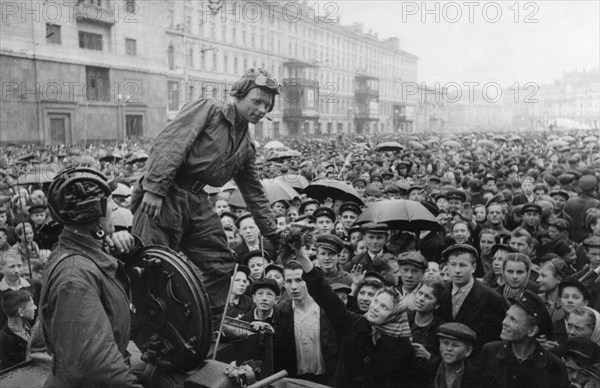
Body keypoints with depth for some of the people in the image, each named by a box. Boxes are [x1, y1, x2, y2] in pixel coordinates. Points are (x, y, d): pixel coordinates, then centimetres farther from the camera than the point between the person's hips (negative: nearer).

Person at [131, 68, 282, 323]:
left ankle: (212, 327, 22)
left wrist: (274, 235, 22)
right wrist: (154, 187, -23)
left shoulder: (246, 147, 19)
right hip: (164, 195, -7)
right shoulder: (208, 109, -1)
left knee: (220, 264, 8)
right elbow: (171, 143, -14)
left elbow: (255, 194, 24)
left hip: (197, 200, 8)